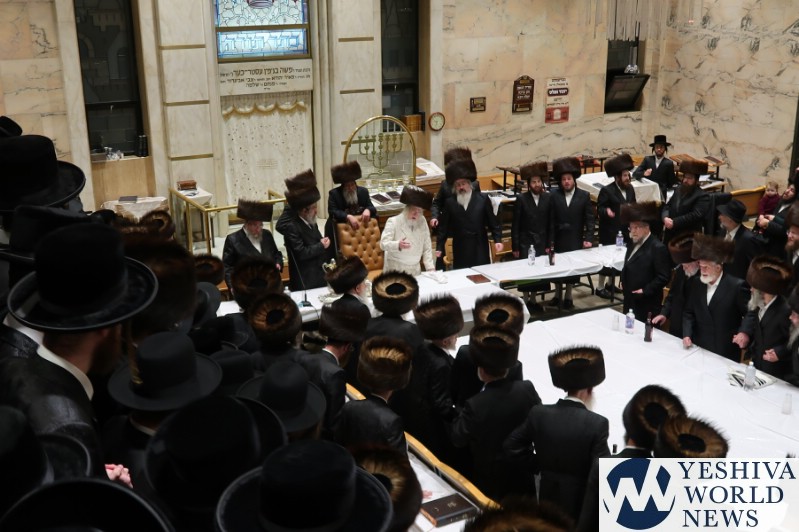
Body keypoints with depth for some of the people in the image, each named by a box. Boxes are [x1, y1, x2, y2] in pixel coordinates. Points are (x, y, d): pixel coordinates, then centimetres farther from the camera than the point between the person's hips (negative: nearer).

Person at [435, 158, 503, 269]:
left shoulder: (482, 200, 2)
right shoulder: (450, 203, 4)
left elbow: (493, 223, 5)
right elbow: (443, 228, 6)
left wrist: (497, 240, -7)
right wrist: (439, 248, 0)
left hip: (480, 250, 0)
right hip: (460, 252, 0)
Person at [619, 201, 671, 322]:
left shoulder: (658, 248, -17)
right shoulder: (634, 243, 11)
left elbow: (663, 277, -19)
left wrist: (645, 291, -19)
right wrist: (623, 281, 11)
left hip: (647, 304, -8)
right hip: (630, 300, 8)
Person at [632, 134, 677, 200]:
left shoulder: (669, 163, 3)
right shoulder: (647, 159, 8)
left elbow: (671, 183, 5)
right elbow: (635, 174, 1)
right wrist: (644, 173, -18)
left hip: (661, 193, -1)